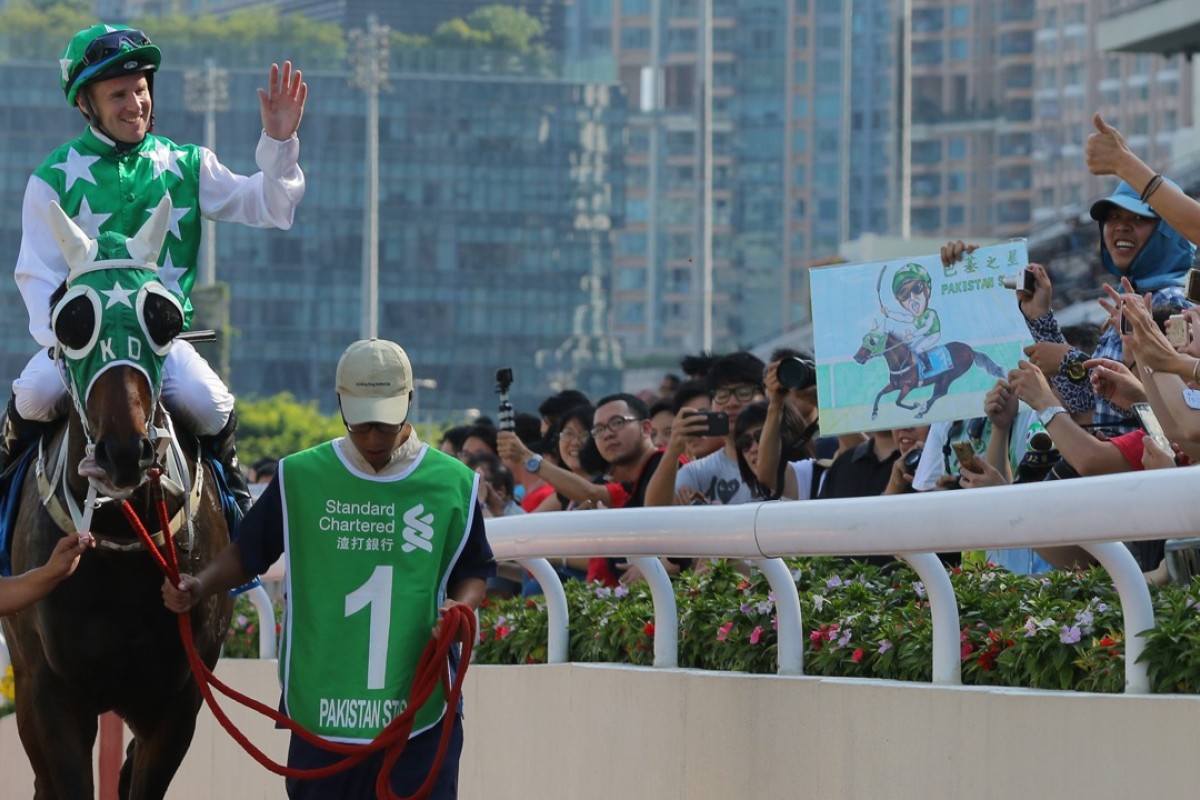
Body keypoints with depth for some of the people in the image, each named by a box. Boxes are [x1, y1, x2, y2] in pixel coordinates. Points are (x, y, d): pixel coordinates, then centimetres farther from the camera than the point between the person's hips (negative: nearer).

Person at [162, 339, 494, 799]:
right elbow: (247, 554, 10)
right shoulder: (300, 477, 3)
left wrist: (462, 606, -10)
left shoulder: (453, 484, 3)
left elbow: (474, 572, 11)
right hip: (320, 705, 1)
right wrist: (200, 586, -7)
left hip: (419, 707, -1)